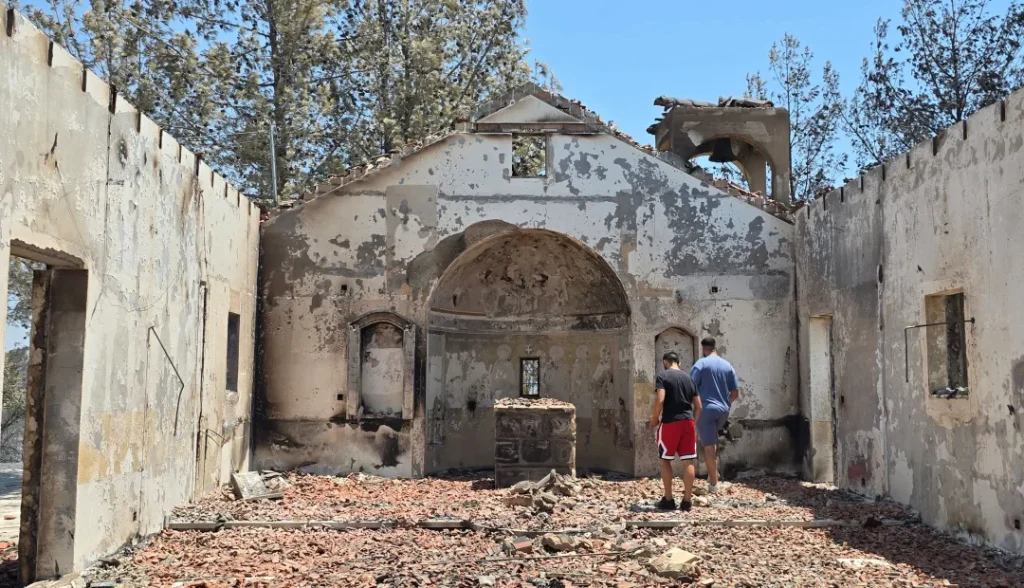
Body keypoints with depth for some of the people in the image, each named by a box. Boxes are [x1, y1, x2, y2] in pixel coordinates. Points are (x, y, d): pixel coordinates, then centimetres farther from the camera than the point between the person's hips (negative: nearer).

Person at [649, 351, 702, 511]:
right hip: (688, 422, 4)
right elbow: (698, 406, 13)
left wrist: (654, 418, -2)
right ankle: (687, 500, 6)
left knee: (665, 460, 9)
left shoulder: (663, 376, -3)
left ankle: (668, 499, 10)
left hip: (670, 422, -4)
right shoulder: (688, 378, 14)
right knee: (688, 461, 5)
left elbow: (660, 400, -16)